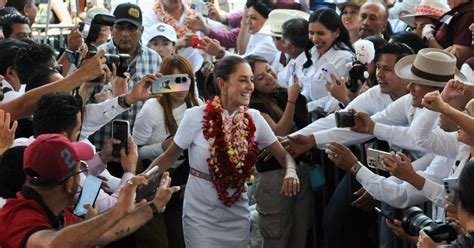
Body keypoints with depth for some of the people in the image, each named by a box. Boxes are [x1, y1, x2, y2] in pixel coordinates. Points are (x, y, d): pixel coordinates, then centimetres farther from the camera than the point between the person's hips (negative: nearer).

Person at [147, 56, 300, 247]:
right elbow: (169, 157, -4)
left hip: (238, 216, 4)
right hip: (201, 216, -3)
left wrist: (290, 172, -20)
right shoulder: (196, 117, -14)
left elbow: (284, 155, 2)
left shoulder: (254, 119, -4)